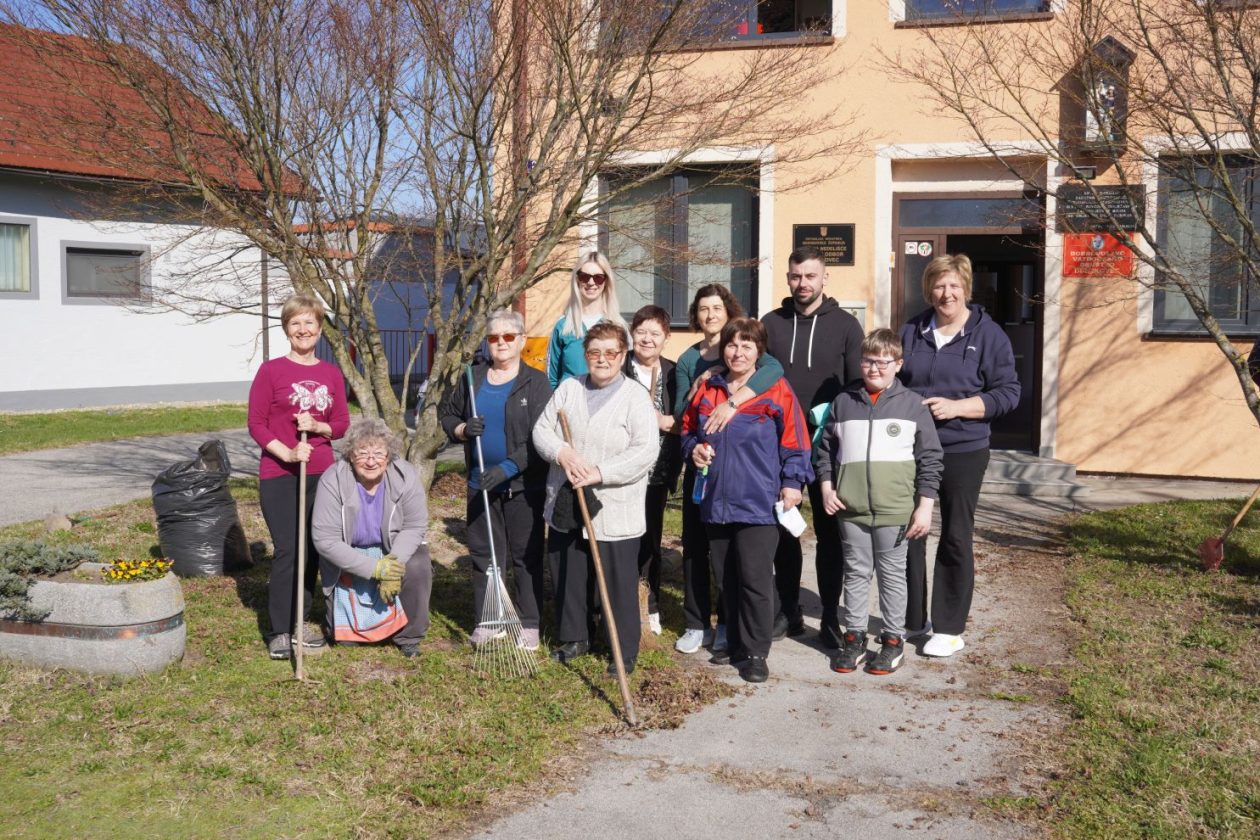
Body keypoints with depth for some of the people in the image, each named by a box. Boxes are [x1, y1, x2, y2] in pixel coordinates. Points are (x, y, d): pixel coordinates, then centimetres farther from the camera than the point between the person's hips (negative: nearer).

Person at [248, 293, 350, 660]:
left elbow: (341, 424, 9)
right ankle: (280, 631, 2)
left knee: (312, 549, 10)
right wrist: (287, 453, -17)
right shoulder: (270, 371, -4)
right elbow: (256, 424, -4)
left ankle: (299, 622, 24)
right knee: (286, 550, -8)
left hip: (321, 474, 4)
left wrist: (317, 427, -12)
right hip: (279, 475, -4)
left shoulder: (332, 374, 7)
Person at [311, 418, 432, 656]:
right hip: (348, 554, -1)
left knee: (418, 567, -31)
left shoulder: (405, 475, -21)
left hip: (396, 548, 2)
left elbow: (415, 527, -14)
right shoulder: (333, 480, -26)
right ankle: (348, 629, 33)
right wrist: (373, 568, -33)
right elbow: (325, 539, -27)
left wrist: (394, 562, -32)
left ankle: (408, 636, -8)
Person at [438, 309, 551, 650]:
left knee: (526, 555, 4)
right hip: (481, 482, 4)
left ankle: (529, 624, 15)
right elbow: (446, 413, 17)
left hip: (524, 485, -4)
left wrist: (509, 467, -22)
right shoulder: (473, 378, 7)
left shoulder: (535, 382, -7)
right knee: (483, 553, 11)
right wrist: (462, 429, -5)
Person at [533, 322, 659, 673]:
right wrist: (562, 453, -16)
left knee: (619, 584, 2)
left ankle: (625, 651, 16)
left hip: (615, 512, -5)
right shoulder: (568, 388, 7)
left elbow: (646, 451, -16)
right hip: (566, 506, 5)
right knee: (568, 576, 16)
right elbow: (542, 429, 5)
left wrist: (600, 473, -22)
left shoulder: (635, 397, -8)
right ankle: (574, 638, 35)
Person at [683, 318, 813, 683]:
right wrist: (694, 449, 1)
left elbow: (794, 442, -2)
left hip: (759, 503, -5)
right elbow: (688, 430, 21)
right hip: (716, 502, 5)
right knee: (728, 578, 14)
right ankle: (735, 643, 27)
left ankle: (755, 653, 7)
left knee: (755, 579, -4)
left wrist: (791, 481, -8)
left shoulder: (776, 390, -3)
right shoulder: (707, 390, 9)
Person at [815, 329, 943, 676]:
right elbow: (824, 449, 13)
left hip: (895, 510, -2)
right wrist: (826, 488, 2)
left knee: (893, 574, 9)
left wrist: (925, 506, -4)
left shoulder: (913, 404, -1)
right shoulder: (843, 402, 6)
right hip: (851, 509, 2)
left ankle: (894, 639, 21)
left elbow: (929, 458, -1)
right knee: (856, 572, 11)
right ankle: (854, 636, 22)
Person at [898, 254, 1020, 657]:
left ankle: (949, 628, 17)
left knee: (955, 539, 6)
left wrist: (956, 407, -16)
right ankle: (911, 619, 23)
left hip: (963, 451, -3)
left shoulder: (988, 334, -3)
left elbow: (1008, 392, -5)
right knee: (907, 533, 8)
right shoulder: (911, 331, 8)